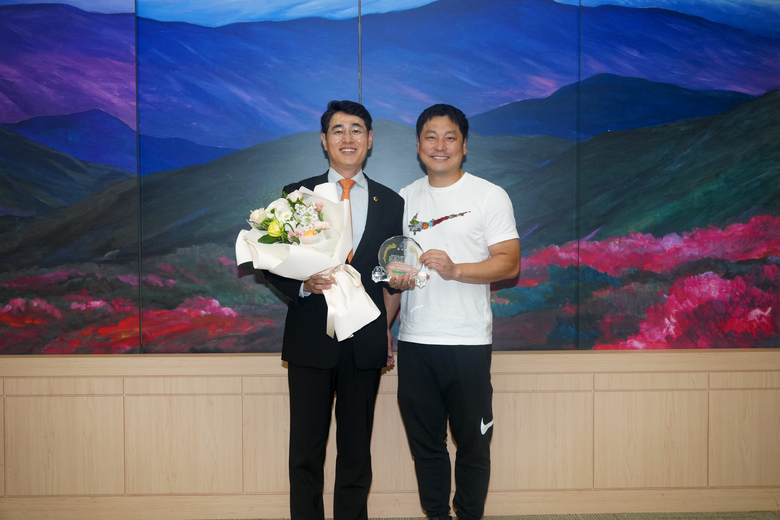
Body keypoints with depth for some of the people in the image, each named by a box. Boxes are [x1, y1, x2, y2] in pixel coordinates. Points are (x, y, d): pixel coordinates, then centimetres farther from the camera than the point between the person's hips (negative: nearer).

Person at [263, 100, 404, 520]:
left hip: (365, 342, 1)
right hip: (311, 339, -1)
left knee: (357, 449, 10)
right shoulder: (297, 195, 4)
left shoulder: (390, 202, 9)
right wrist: (303, 285, -16)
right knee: (306, 449, 6)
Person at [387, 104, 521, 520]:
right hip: (414, 341, 4)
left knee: (472, 443, 4)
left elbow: (509, 264, -8)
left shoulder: (490, 196, 0)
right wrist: (388, 307, 6)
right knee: (425, 442, 11)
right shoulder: (406, 198, 13)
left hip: (468, 341, -4)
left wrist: (455, 269, -22)